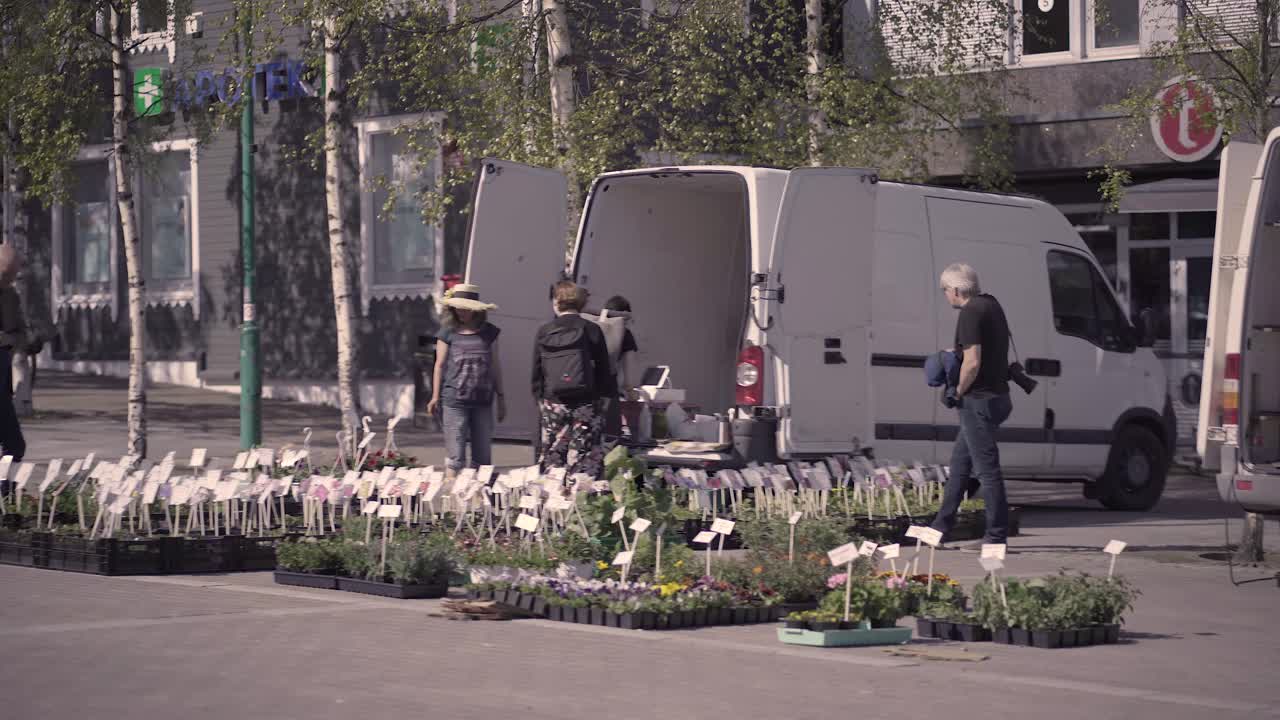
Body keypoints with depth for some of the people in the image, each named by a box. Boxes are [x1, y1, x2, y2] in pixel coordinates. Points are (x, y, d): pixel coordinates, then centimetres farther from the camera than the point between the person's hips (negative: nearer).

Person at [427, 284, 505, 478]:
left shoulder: (489, 333, 8)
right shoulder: (448, 333, 1)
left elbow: (495, 365, 14)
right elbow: (440, 365, 4)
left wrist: (500, 396, 14)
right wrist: (435, 397, 0)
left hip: (482, 401, 3)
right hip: (454, 401, -3)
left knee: (483, 456, 6)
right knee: (455, 455, -6)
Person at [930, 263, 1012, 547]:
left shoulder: (970, 313, -19)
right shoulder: (991, 304, 12)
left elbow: (972, 362, -26)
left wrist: (958, 392, -11)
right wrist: (956, 353, 17)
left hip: (978, 401, -10)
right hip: (996, 394, 10)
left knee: (987, 469, -5)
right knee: (959, 462, 18)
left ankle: (997, 535, -1)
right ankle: (942, 526, 26)